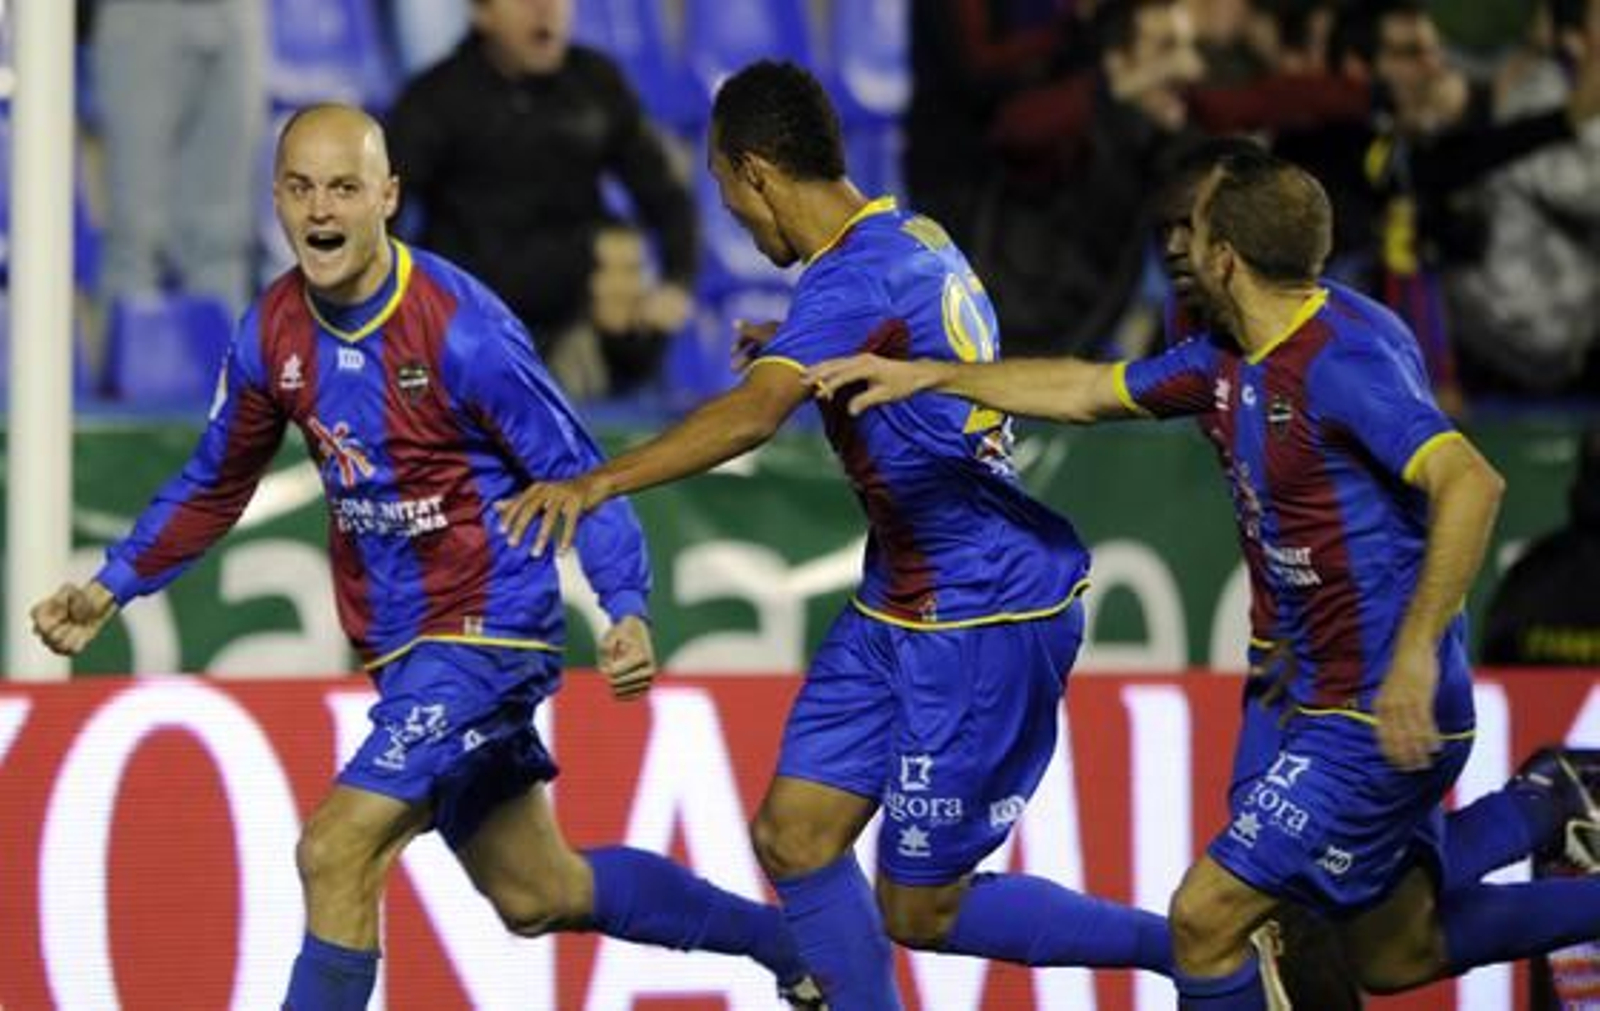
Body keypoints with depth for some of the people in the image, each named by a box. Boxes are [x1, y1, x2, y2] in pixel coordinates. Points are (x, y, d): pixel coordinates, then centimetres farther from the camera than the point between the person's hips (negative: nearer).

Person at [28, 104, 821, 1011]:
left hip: (487, 636, -7)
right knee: (539, 896, 17)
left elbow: (576, 477, -15)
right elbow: (215, 488, 14)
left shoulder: (462, 329, -20)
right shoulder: (273, 334, -1)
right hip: (402, 653, 7)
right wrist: (112, 588, 5)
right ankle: (781, 937, 37)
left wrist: (629, 611, -29)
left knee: (337, 853, -20)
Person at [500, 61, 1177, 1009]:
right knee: (795, 835, 4)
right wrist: (795, 354, 24)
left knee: (921, 910, 0)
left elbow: (753, 412, -39)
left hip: (985, 620, -9)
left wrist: (600, 482, -47)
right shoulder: (915, 237, 7)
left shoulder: (857, 276, -22)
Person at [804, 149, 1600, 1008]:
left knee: (1204, 918, -9)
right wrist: (925, 377, 20)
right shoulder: (1233, 356, 7)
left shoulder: (1342, 358, -22)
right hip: (1329, 701, 10)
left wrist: (1417, 652, -39)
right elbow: (1087, 391, 22)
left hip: (1379, 714, -10)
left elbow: (1470, 483, -33)